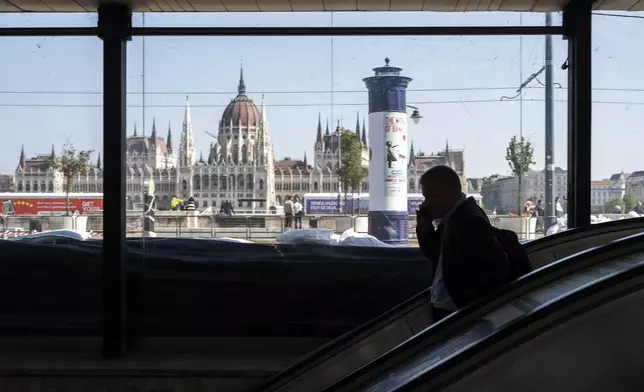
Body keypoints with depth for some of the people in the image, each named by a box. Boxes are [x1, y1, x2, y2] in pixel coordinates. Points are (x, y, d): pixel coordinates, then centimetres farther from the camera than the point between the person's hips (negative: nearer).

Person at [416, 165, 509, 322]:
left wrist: (472, 306, -16)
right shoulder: (450, 218, 8)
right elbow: (437, 256, 18)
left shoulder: (472, 221, -21)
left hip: (461, 313, -9)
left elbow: (496, 269, -24)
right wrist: (425, 227, 2)